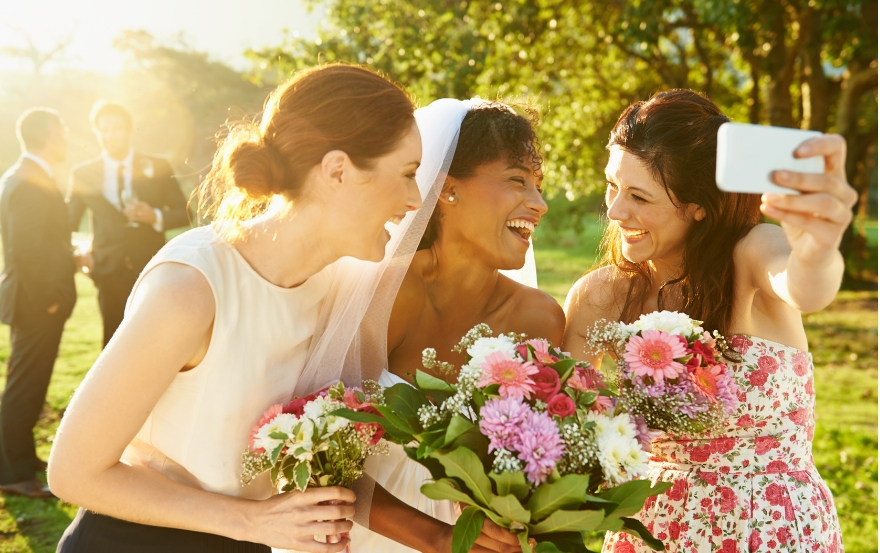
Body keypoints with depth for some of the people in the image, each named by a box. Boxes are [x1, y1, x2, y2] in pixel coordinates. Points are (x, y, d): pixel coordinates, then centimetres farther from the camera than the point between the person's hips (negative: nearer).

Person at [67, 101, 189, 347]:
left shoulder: (157, 168, 3)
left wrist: (155, 217, -14)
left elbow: (185, 213, 5)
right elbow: (68, 223, 12)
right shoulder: (82, 174, 5)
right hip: (110, 271, 1)